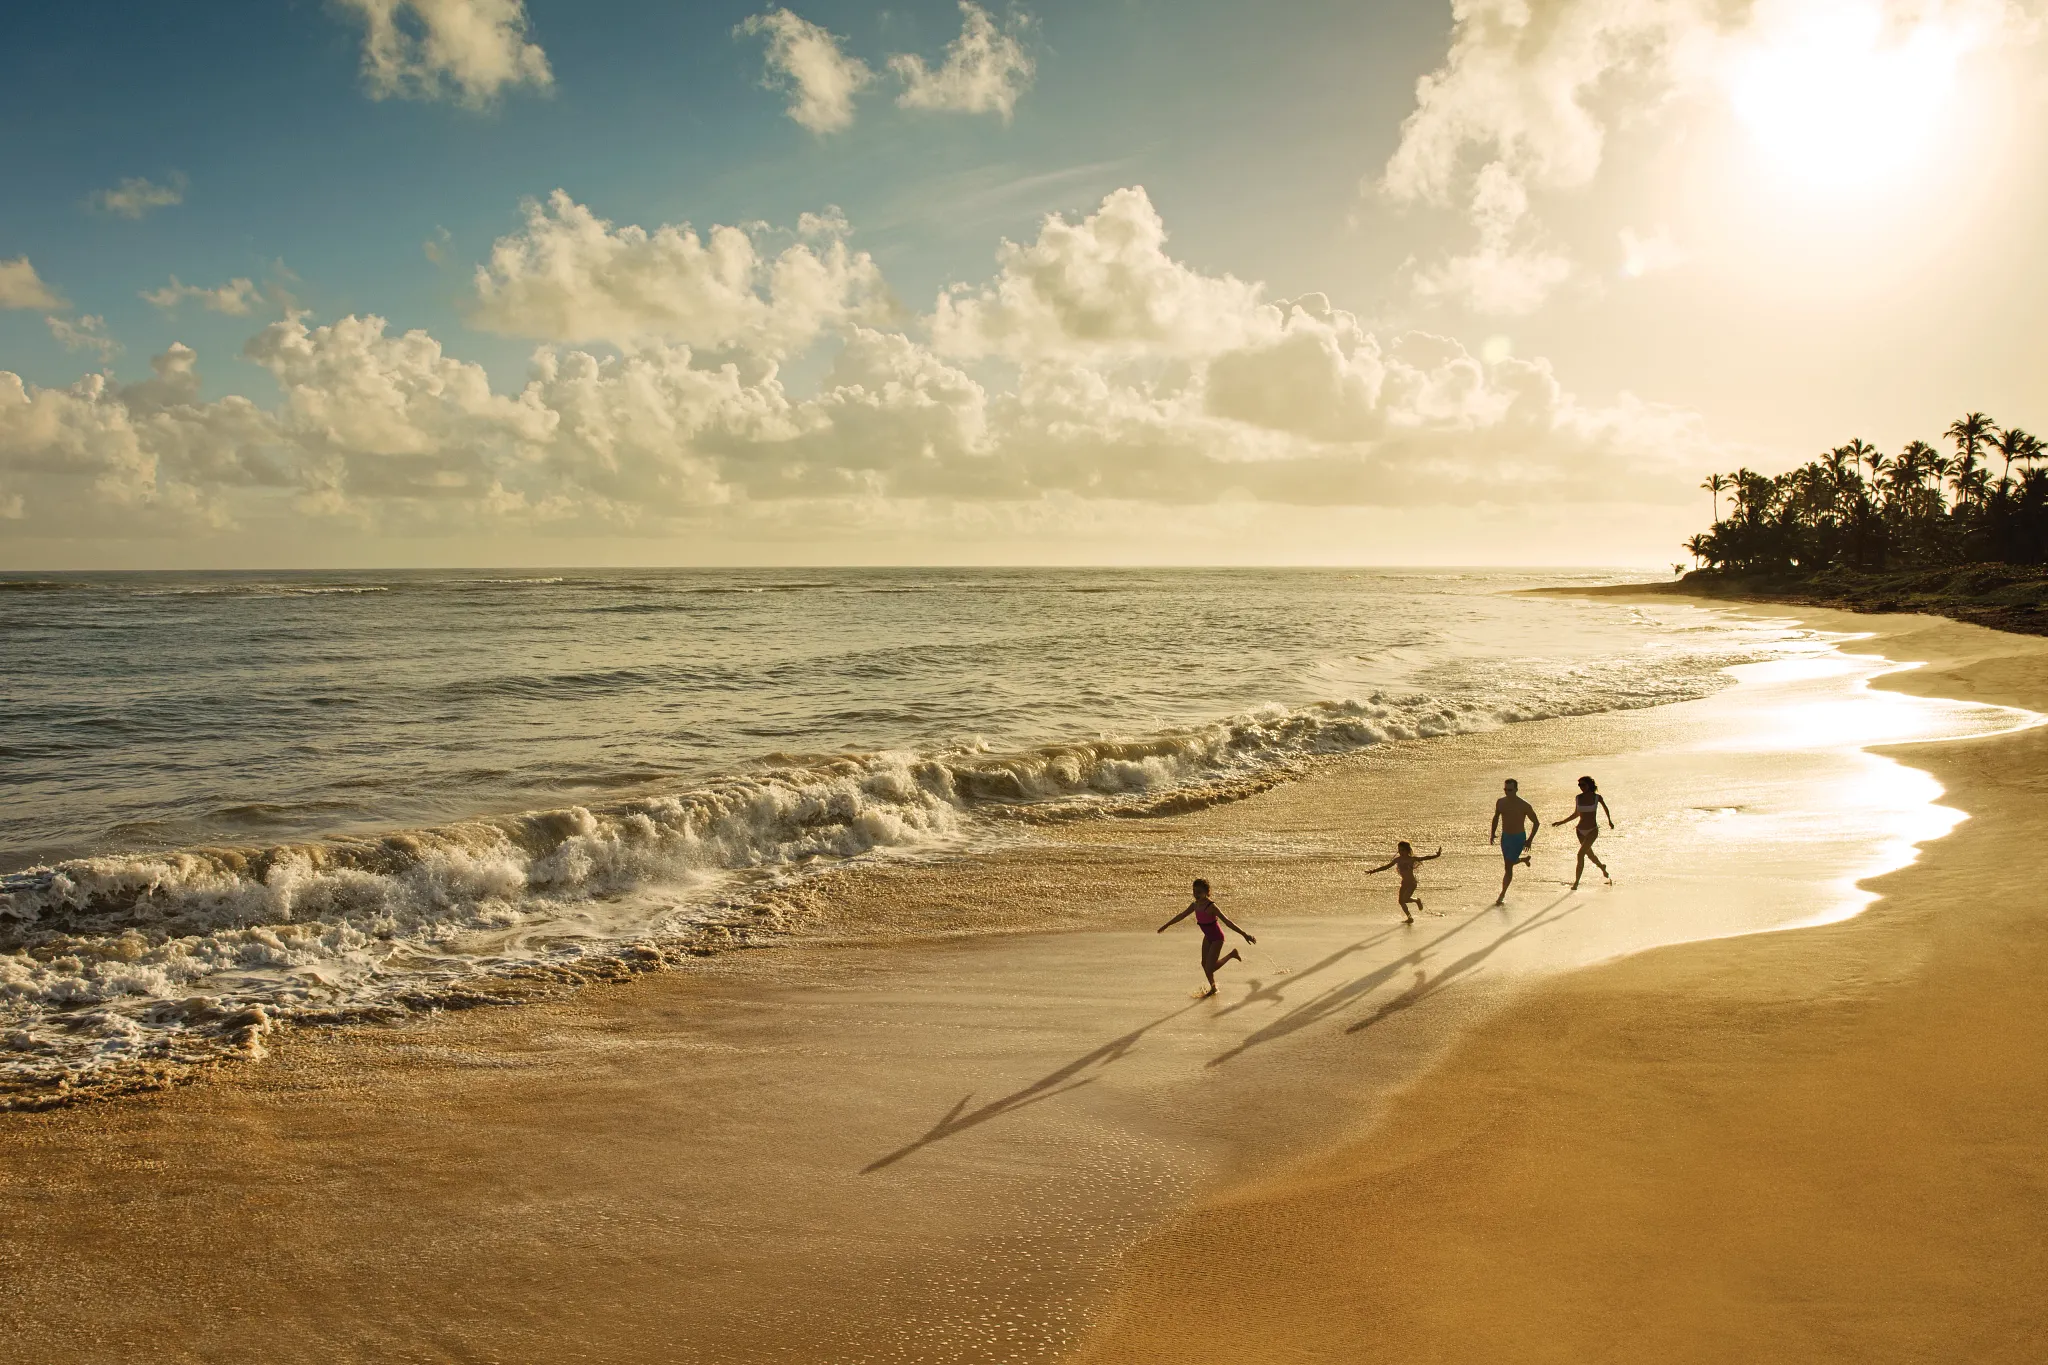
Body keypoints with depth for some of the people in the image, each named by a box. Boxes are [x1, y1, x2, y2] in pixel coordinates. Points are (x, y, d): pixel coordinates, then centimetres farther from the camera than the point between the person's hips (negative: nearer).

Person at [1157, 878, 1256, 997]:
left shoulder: (1211, 906, -27)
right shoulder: (1195, 905, -3)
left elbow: (1227, 921, -31)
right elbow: (1181, 916, 12)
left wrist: (1244, 934, -34)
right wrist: (1165, 926, 21)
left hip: (1217, 938, -8)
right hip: (1208, 937, 8)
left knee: (1209, 968, -11)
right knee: (1205, 964, 13)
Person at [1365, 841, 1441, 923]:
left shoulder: (1411, 859, -13)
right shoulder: (1398, 859, 2)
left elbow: (1424, 858, -19)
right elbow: (1386, 866, 10)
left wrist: (1436, 855, -32)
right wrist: (1373, 871, 11)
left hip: (1412, 883, -6)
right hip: (1404, 883, 6)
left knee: (1405, 900, -19)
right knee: (1401, 901, 1)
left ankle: (1417, 900, 10)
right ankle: (1409, 917, 16)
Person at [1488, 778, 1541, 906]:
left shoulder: (1524, 806, -18)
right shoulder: (1500, 802, -5)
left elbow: (1536, 822, -8)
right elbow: (1496, 817, 14)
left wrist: (1530, 840, -11)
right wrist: (1492, 833, 5)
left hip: (1519, 838, -5)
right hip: (1505, 837, 5)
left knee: (1508, 866, -9)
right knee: (1509, 863, 21)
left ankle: (1502, 896, 0)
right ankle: (1524, 859, 55)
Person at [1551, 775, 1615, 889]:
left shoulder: (1597, 797, -8)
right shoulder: (1578, 798, -1)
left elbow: (1605, 807, 14)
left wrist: (1609, 820, 22)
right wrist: (1562, 822, 9)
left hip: (1592, 830, -4)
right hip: (1581, 831, 4)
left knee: (1581, 854, -20)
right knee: (1589, 854, 21)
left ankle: (1576, 882, -18)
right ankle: (1602, 867, 54)